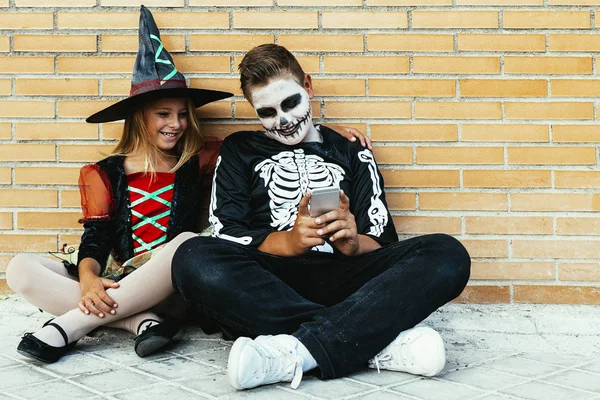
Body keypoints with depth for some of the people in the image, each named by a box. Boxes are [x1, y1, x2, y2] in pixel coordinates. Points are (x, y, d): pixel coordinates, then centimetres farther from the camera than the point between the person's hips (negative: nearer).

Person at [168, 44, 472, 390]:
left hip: (340, 280, 1)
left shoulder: (351, 153, 22)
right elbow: (226, 236, 6)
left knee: (448, 254, -23)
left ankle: (297, 350, -38)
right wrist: (288, 242, -15)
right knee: (193, 259, -33)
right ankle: (379, 343, -35)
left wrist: (352, 243, -13)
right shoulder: (240, 151, 20)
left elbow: (384, 241, 12)